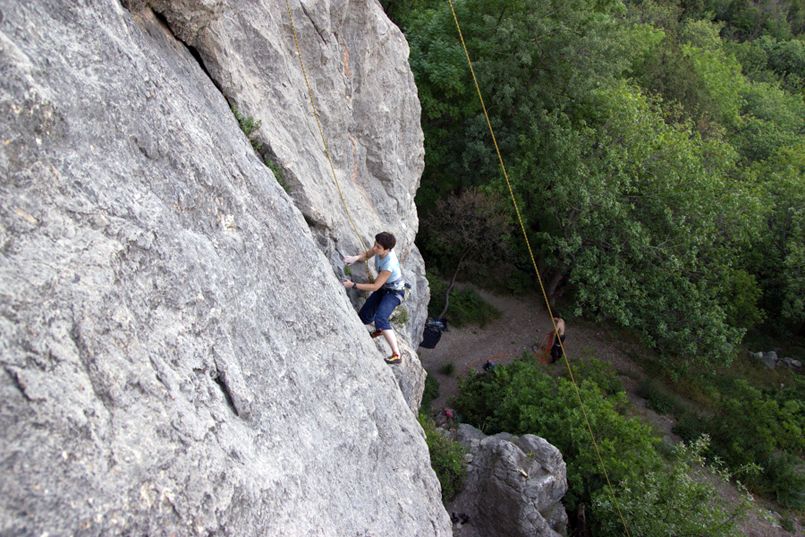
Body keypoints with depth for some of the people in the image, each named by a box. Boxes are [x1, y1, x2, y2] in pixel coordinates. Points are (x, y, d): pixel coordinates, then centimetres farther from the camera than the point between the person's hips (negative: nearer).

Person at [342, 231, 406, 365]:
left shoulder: (389, 264, -35)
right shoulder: (379, 249, -15)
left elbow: (375, 286, -29)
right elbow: (366, 255, 7)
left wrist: (353, 285, -27)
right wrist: (355, 258, -15)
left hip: (394, 292, -8)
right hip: (383, 288, 8)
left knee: (380, 319, -31)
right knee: (363, 318, 8)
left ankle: (396, 355, -30)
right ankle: (381, 329, 41)